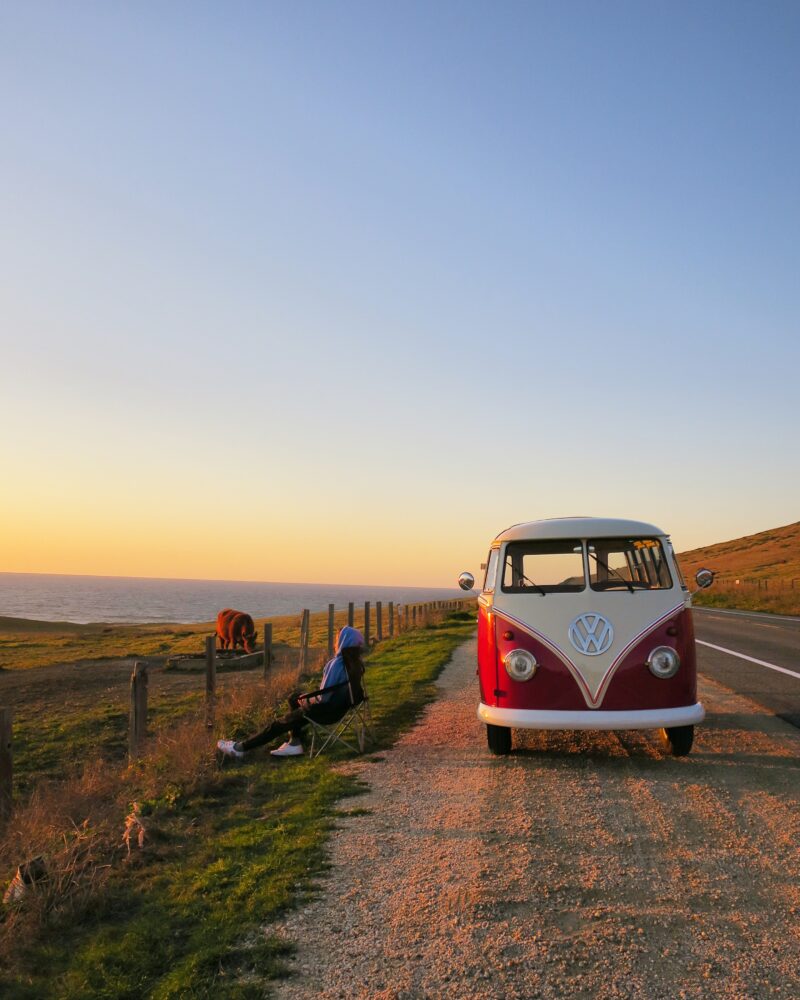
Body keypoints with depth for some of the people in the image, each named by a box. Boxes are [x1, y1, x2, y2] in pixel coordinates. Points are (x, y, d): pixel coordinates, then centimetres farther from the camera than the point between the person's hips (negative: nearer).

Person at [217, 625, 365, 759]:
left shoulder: (336, 664, -27)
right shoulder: (356, 662, -1)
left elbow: (324, 697, -25)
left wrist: (308, 700, -5)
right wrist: (309, 697, 7)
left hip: (327, 711, -8)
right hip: (340, 705, 8)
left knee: (279, 724, 5)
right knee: (294, 698, 24)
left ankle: (241, 747, 16)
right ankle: (294, 742, 19)